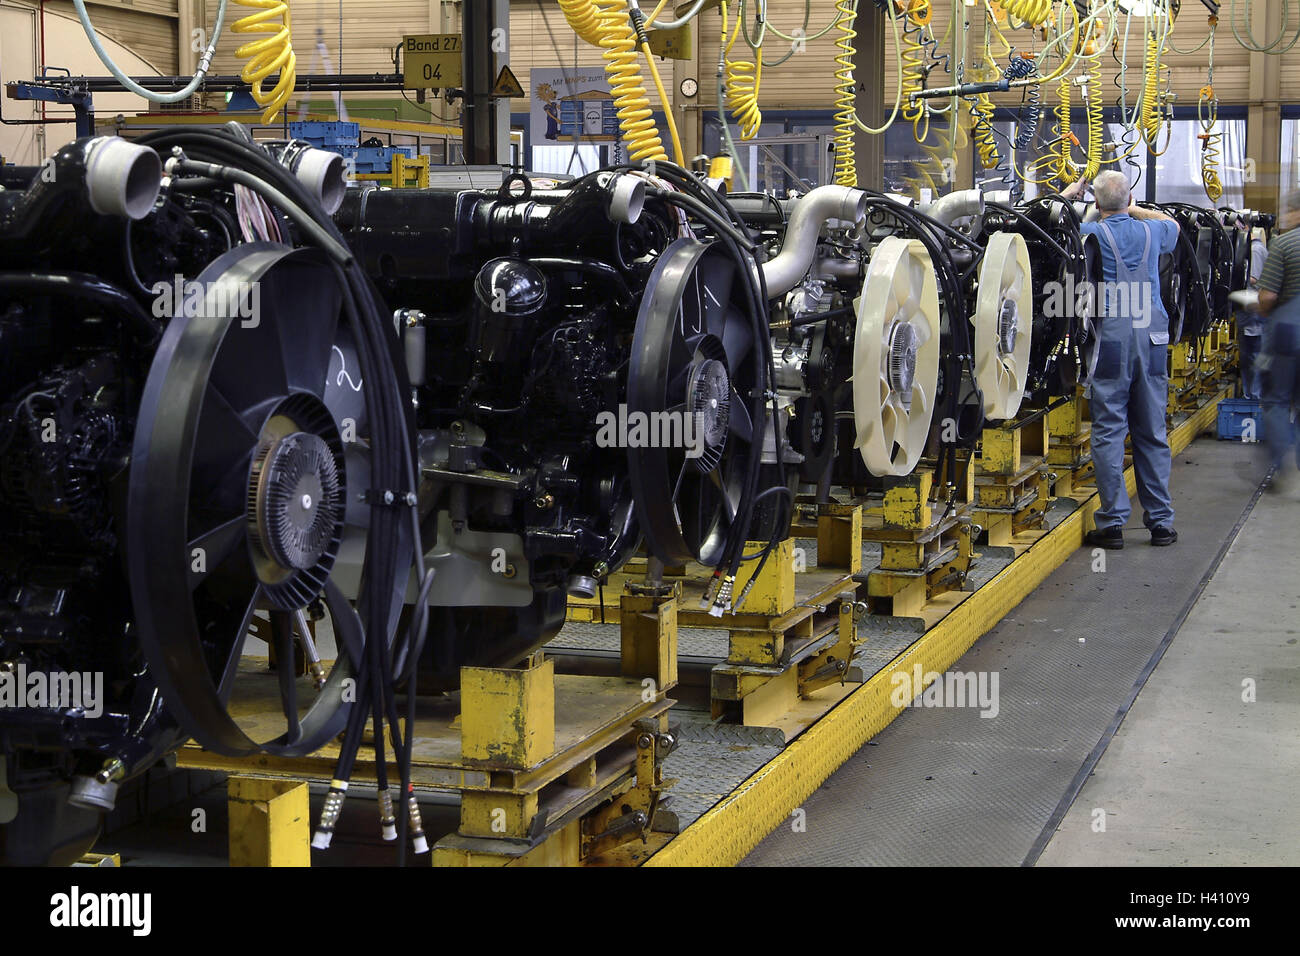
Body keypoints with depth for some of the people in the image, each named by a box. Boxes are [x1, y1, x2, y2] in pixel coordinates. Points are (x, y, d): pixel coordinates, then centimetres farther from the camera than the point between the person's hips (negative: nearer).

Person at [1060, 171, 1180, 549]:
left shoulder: (1091, 233, -4)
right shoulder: (1151, 231, 9)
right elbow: (1173, 224, 33)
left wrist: (1066, 196, 22)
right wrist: (1132, 209, 36)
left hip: (1110, 336, -3)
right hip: (1152, 336, 4)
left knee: (1108, 431, -1)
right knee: (1152, 432, 9)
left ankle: (1112, 522, -2)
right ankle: (1161, 521, 13)